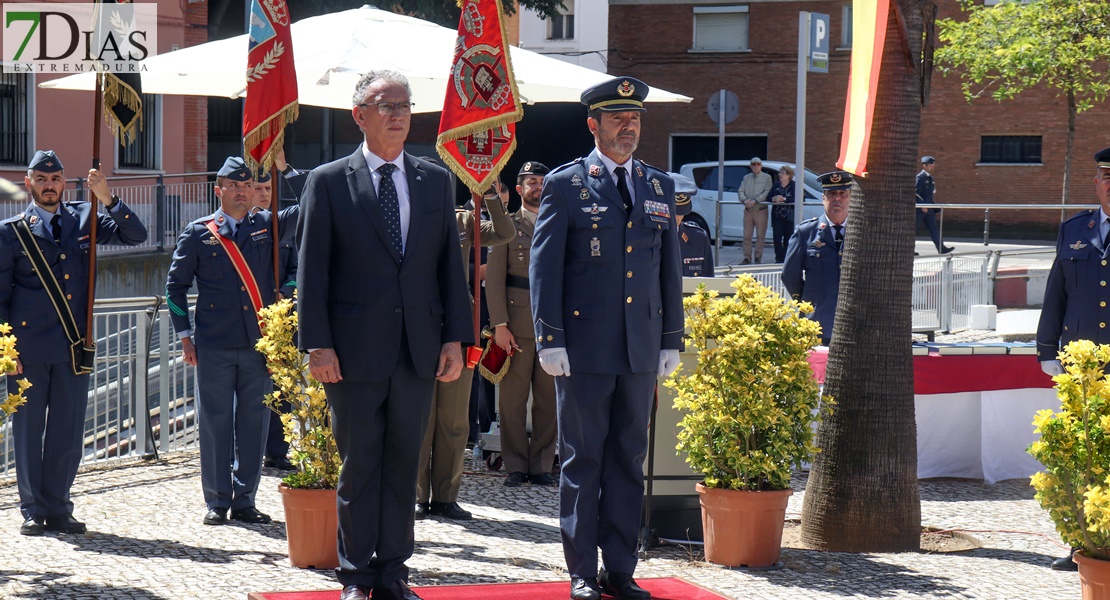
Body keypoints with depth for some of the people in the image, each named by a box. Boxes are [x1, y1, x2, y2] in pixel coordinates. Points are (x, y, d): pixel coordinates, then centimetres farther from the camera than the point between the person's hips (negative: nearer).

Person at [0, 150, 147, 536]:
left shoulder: (84, 219, 10)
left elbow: (136, 235, 2)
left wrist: (107, 199, -12)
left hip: (74, 345, 2)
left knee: (68, 430, 6)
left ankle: (58, 509, 15)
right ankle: (32, 511, 12)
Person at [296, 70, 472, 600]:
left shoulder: (436, 182, 11)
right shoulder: (328, 182, 1)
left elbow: (450, 265, 10)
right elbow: (311, 272, -2)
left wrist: (455, 338, 2)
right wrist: (318, 345, -9)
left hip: (419, 351, 3)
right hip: (355, 351, -3)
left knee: (403, 462, 8)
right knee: (358, 464, 3)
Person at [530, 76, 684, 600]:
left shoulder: (659, 187, 13)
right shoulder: (565, 184, 0)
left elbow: (669, 269, 15)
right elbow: (544, 266, -3)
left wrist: (672, 340, 10)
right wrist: (550, 340, -10)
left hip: (642, 350, 4)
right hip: (584, 348, -4)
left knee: (629, 460, 8)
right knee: (582, 460, 2)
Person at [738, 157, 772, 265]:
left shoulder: (766, 177, 3)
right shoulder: (746, 178, 14)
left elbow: (767, 192, -9)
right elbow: (740, 191, 7)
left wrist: (755, 201, -20)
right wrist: (745, 200, -15)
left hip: (760, 210, -3)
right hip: (748, 210, 3)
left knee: (760, 236, -2)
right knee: (747, 236, 3)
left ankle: (758, 258, 3)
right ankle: (747, 258, 8)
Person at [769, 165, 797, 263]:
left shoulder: (794, 185, -1)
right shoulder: (776, 185, 14)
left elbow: (795, 199, -14)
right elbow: (768, 197, 8)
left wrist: (783, 199, -21)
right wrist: (774, 199, -13)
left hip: (789, 217, -4)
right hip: (777, 216, 4)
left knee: (788, 238, -1)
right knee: (777, 237, -5)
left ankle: (785, 258, 6)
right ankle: (779, 258, -1)